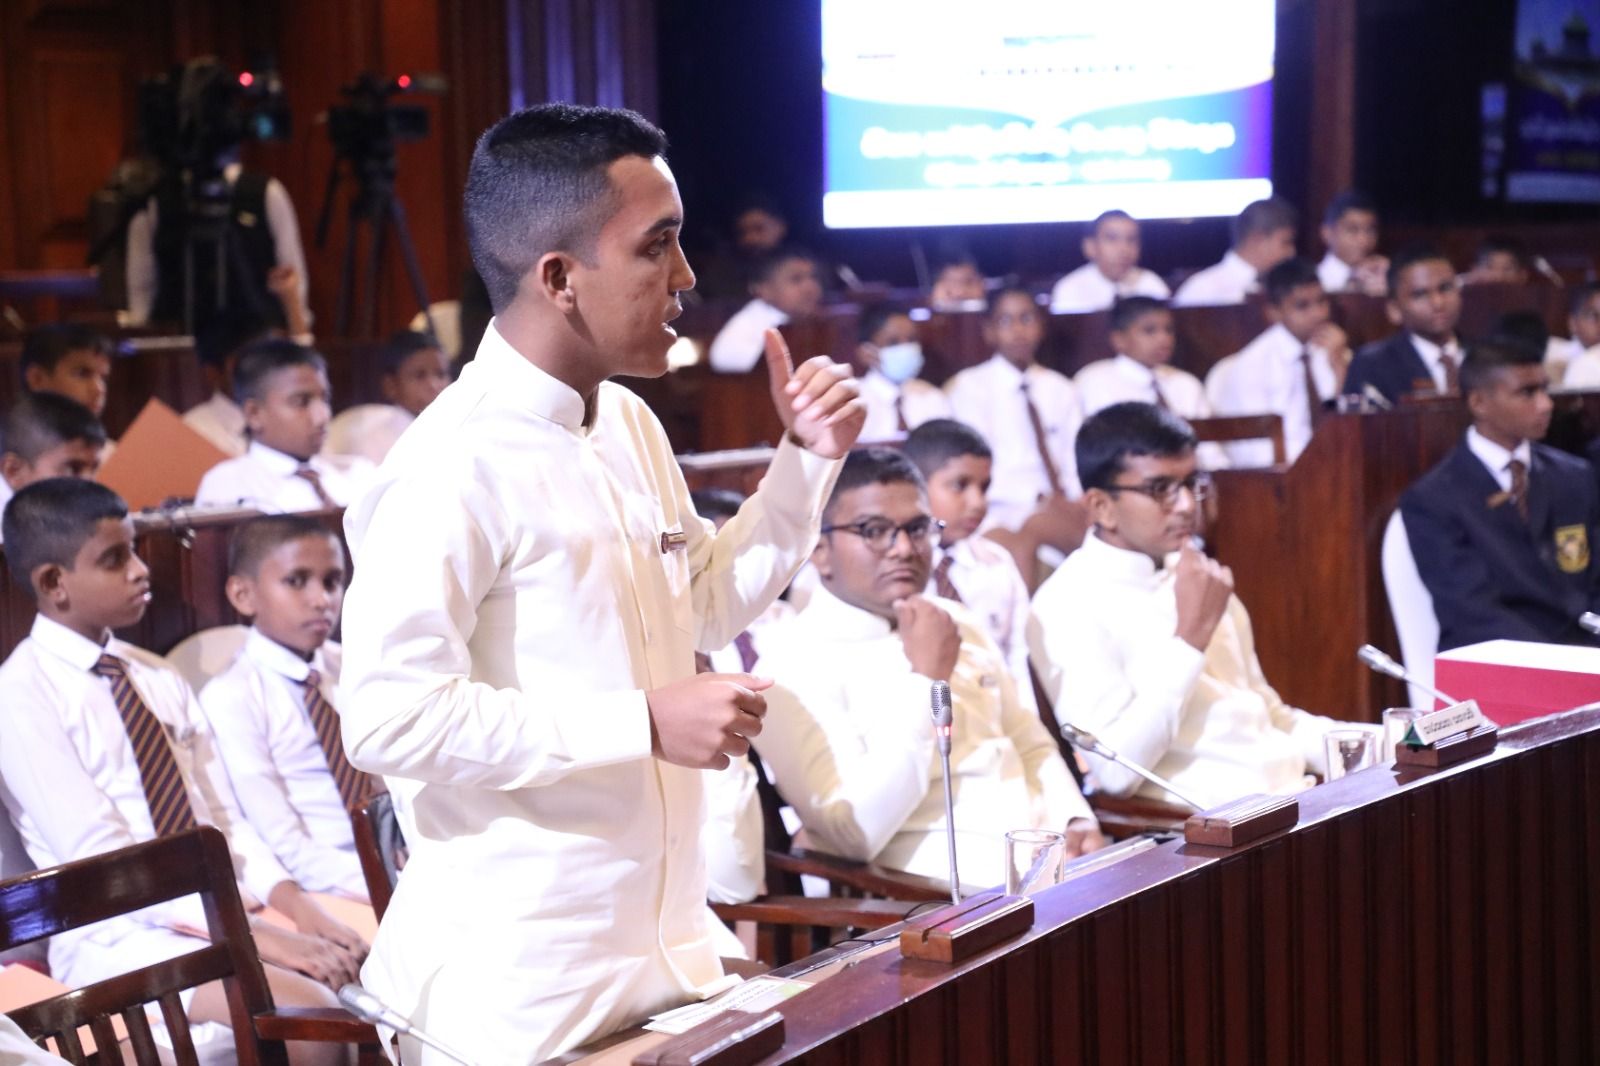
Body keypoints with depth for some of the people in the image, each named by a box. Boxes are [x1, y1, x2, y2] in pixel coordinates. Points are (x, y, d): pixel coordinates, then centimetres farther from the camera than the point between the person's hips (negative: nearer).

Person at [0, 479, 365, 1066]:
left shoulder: (158, 679, 14)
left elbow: (222, 821, 11)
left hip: (219, 912, 7)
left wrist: (295, 905, -9)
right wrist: (255, 936, -20)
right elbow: (103, 860, -14)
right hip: (120, 938, -7)